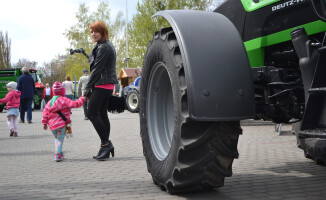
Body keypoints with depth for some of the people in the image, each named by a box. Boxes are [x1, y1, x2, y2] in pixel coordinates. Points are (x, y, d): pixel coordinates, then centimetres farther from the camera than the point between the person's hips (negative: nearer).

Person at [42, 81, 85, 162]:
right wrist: (82, 99, 0)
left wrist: (44, 123, 14)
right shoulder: (64, 100, -7)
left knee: (56, 139, 22)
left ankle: (59, 153, 26)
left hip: (52, 125, 6)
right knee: (60, 140, 0)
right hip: (61, 124, -6)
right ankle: (57, 156, -3)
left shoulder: (50, 101, 12)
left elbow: (45, 112, 9)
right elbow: (75, 104, -13)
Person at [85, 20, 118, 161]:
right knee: (103, 114, 11)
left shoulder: (103, 48, -15)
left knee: (92, 114, -6)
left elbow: (97, 69, -17)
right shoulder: (108, 45, 18)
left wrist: (87, 88, -14)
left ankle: (106, 143, -5)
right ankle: (105, 148, 14)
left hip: (101, 85, -10)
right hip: (108, 86, 10)